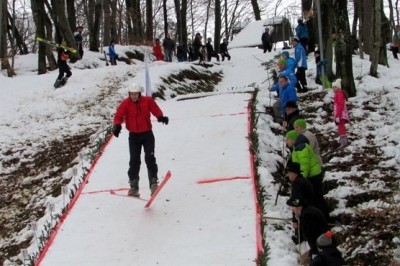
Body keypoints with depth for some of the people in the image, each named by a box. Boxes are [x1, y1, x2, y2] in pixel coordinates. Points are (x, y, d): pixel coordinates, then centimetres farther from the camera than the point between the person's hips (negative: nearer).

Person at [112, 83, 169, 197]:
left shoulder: (147, 100, -5)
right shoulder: (125, 103, -5)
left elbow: (156, 110, -2)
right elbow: (119, 116, -8)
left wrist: (161, 117, -24)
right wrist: (117, 125, -27)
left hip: (147, 134, -1)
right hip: (134, 135, 1)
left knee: (150, 158, -10)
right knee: (134, 161, 0)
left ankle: (153, 183, -7)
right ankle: (134, 187, 3)